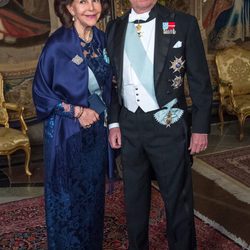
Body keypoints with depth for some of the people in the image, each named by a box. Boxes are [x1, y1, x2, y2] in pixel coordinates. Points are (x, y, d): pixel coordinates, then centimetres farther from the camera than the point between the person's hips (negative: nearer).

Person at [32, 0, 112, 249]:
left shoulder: (102, 39, 1)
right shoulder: (57, 44, -16)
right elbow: (41, 92, -10)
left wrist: (105, 115, 5)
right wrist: (77, 111, -15)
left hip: (97, 130, 6)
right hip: (67, 134, -5)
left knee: (93, 194, 17)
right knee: (67, 197, 9)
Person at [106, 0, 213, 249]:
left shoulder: (183, 23, -5)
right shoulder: (114, 28, 6)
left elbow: (200, 80, -4)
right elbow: (111, 79, 10)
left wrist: (200, 128, -7)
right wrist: (113, 122, 4)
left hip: (168, 125, -3)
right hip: (128, 126, 4)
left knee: (177, 199, 7)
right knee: (134, 198, 18)